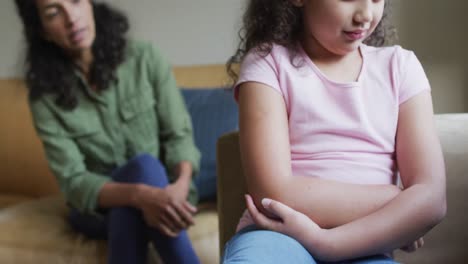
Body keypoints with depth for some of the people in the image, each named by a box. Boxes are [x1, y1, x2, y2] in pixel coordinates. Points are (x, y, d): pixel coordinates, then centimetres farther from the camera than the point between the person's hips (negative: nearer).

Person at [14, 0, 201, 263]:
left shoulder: (145, 58, -9)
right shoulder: (45, 95, -10)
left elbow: (179, 135, -8)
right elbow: (74, 182, -17)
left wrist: (181, 185, -31)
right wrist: (141, 196, -37)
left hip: (163, 190, 1)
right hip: (98, 208, -1)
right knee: (143, 166, -33)